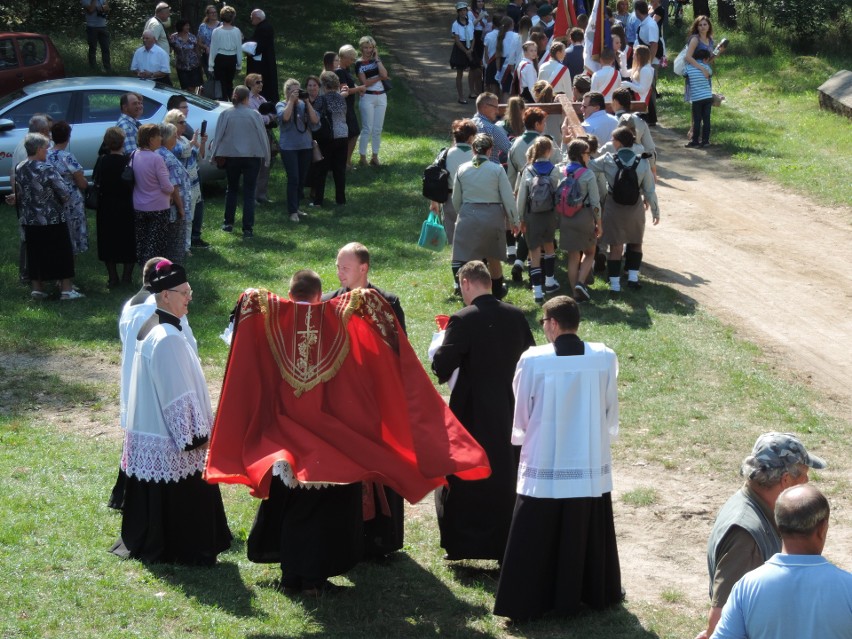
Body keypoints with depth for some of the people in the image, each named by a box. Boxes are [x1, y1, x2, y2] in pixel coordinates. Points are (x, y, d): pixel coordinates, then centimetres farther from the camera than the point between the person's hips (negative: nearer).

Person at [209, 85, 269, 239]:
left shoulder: (226, 115, -6)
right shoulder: (254, 115, -8)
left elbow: (219, 136, -1)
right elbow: (263, 136, -3)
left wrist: (214, 155, 9)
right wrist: (266, 157, 6)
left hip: (231, 157, 1)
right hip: (252, 156, -1)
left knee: (232, 190, 19)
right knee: (249, 193, 2)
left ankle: (228, 223, 23)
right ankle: (247, 229, -3)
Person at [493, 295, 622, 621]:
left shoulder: (533, 361, -14)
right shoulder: (605, 358, -7)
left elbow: (521, 414, -2)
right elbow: (611, 412, 3)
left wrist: (521, 437, 18)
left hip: (544, 467, -2)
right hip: (591, 466, 3)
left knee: (537, 542, 7)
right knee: (587, 537, 18)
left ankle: (526, 603, 13)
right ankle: (597, 593, 31)